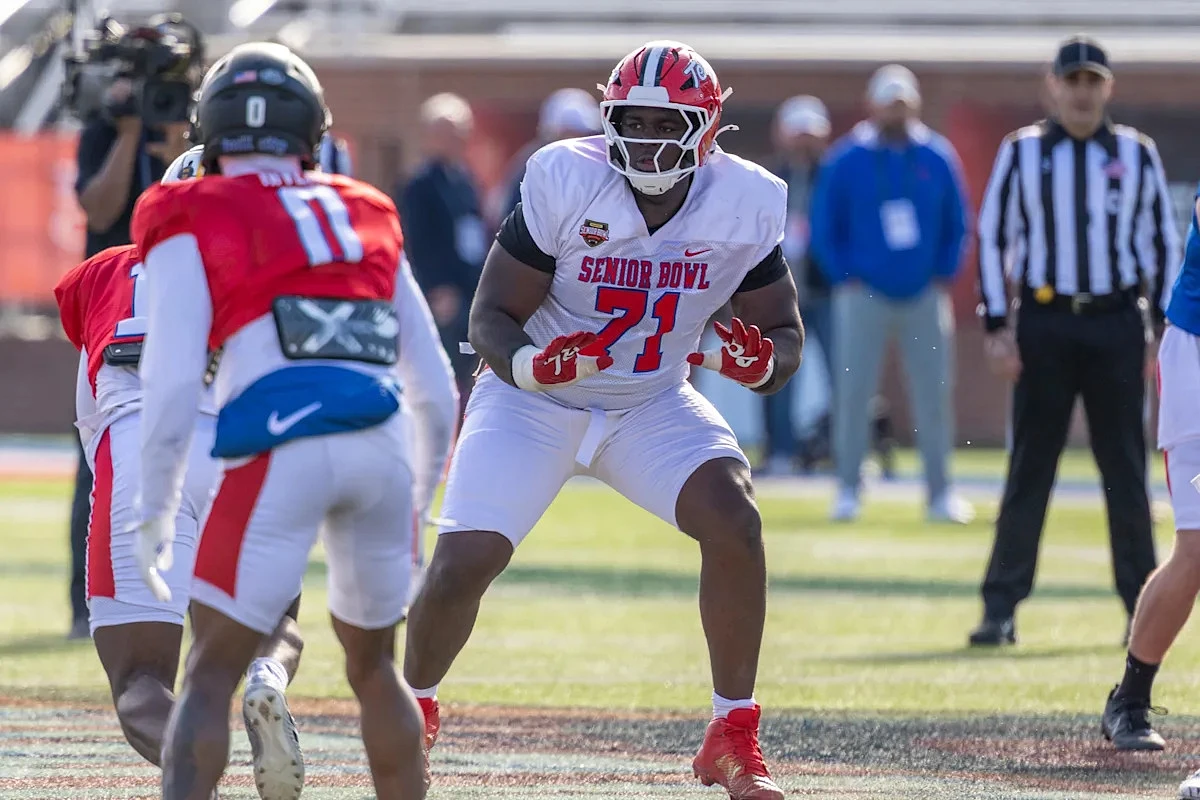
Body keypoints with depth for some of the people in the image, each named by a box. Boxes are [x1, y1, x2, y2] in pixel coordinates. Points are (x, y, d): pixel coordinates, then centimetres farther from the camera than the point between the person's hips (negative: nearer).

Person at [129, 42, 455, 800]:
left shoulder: (193, 224, 11)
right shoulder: (366, 218, 24)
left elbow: (172, 381, 1)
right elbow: (437, 382, 26)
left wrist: (155, 512, 9)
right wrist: (419, 501, 38)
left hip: (281, 448, -4)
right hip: (383, 444, 4)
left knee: (212, 673, 0)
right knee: (373, 664, 24)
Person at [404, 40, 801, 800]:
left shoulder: (746, 204, -14)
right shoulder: (565, 181, -22)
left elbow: (786, 332, -4)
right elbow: (491, 317, -16)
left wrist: (763, 362, -28)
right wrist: (529, 364, -38)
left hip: (654, 404, 2)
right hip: (535, 401, -2)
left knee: (735, 522, -23)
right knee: (460, 567, -12)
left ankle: (734, 738, -10)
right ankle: (414, 709, 21)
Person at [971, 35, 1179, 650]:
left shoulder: (1137, 154, 8)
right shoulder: (1022, 152, 5)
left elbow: (1164, 243, 11)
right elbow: (991, 238, 6)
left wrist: (1167, 330, 5)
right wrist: (997, 327, -2)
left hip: (1117, 325, 1)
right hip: (1044, 323, -1)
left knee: (1126, 471, 3)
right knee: (1028, 467, -1)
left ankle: (1142, 608, 9)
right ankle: (1001, 607, 1)